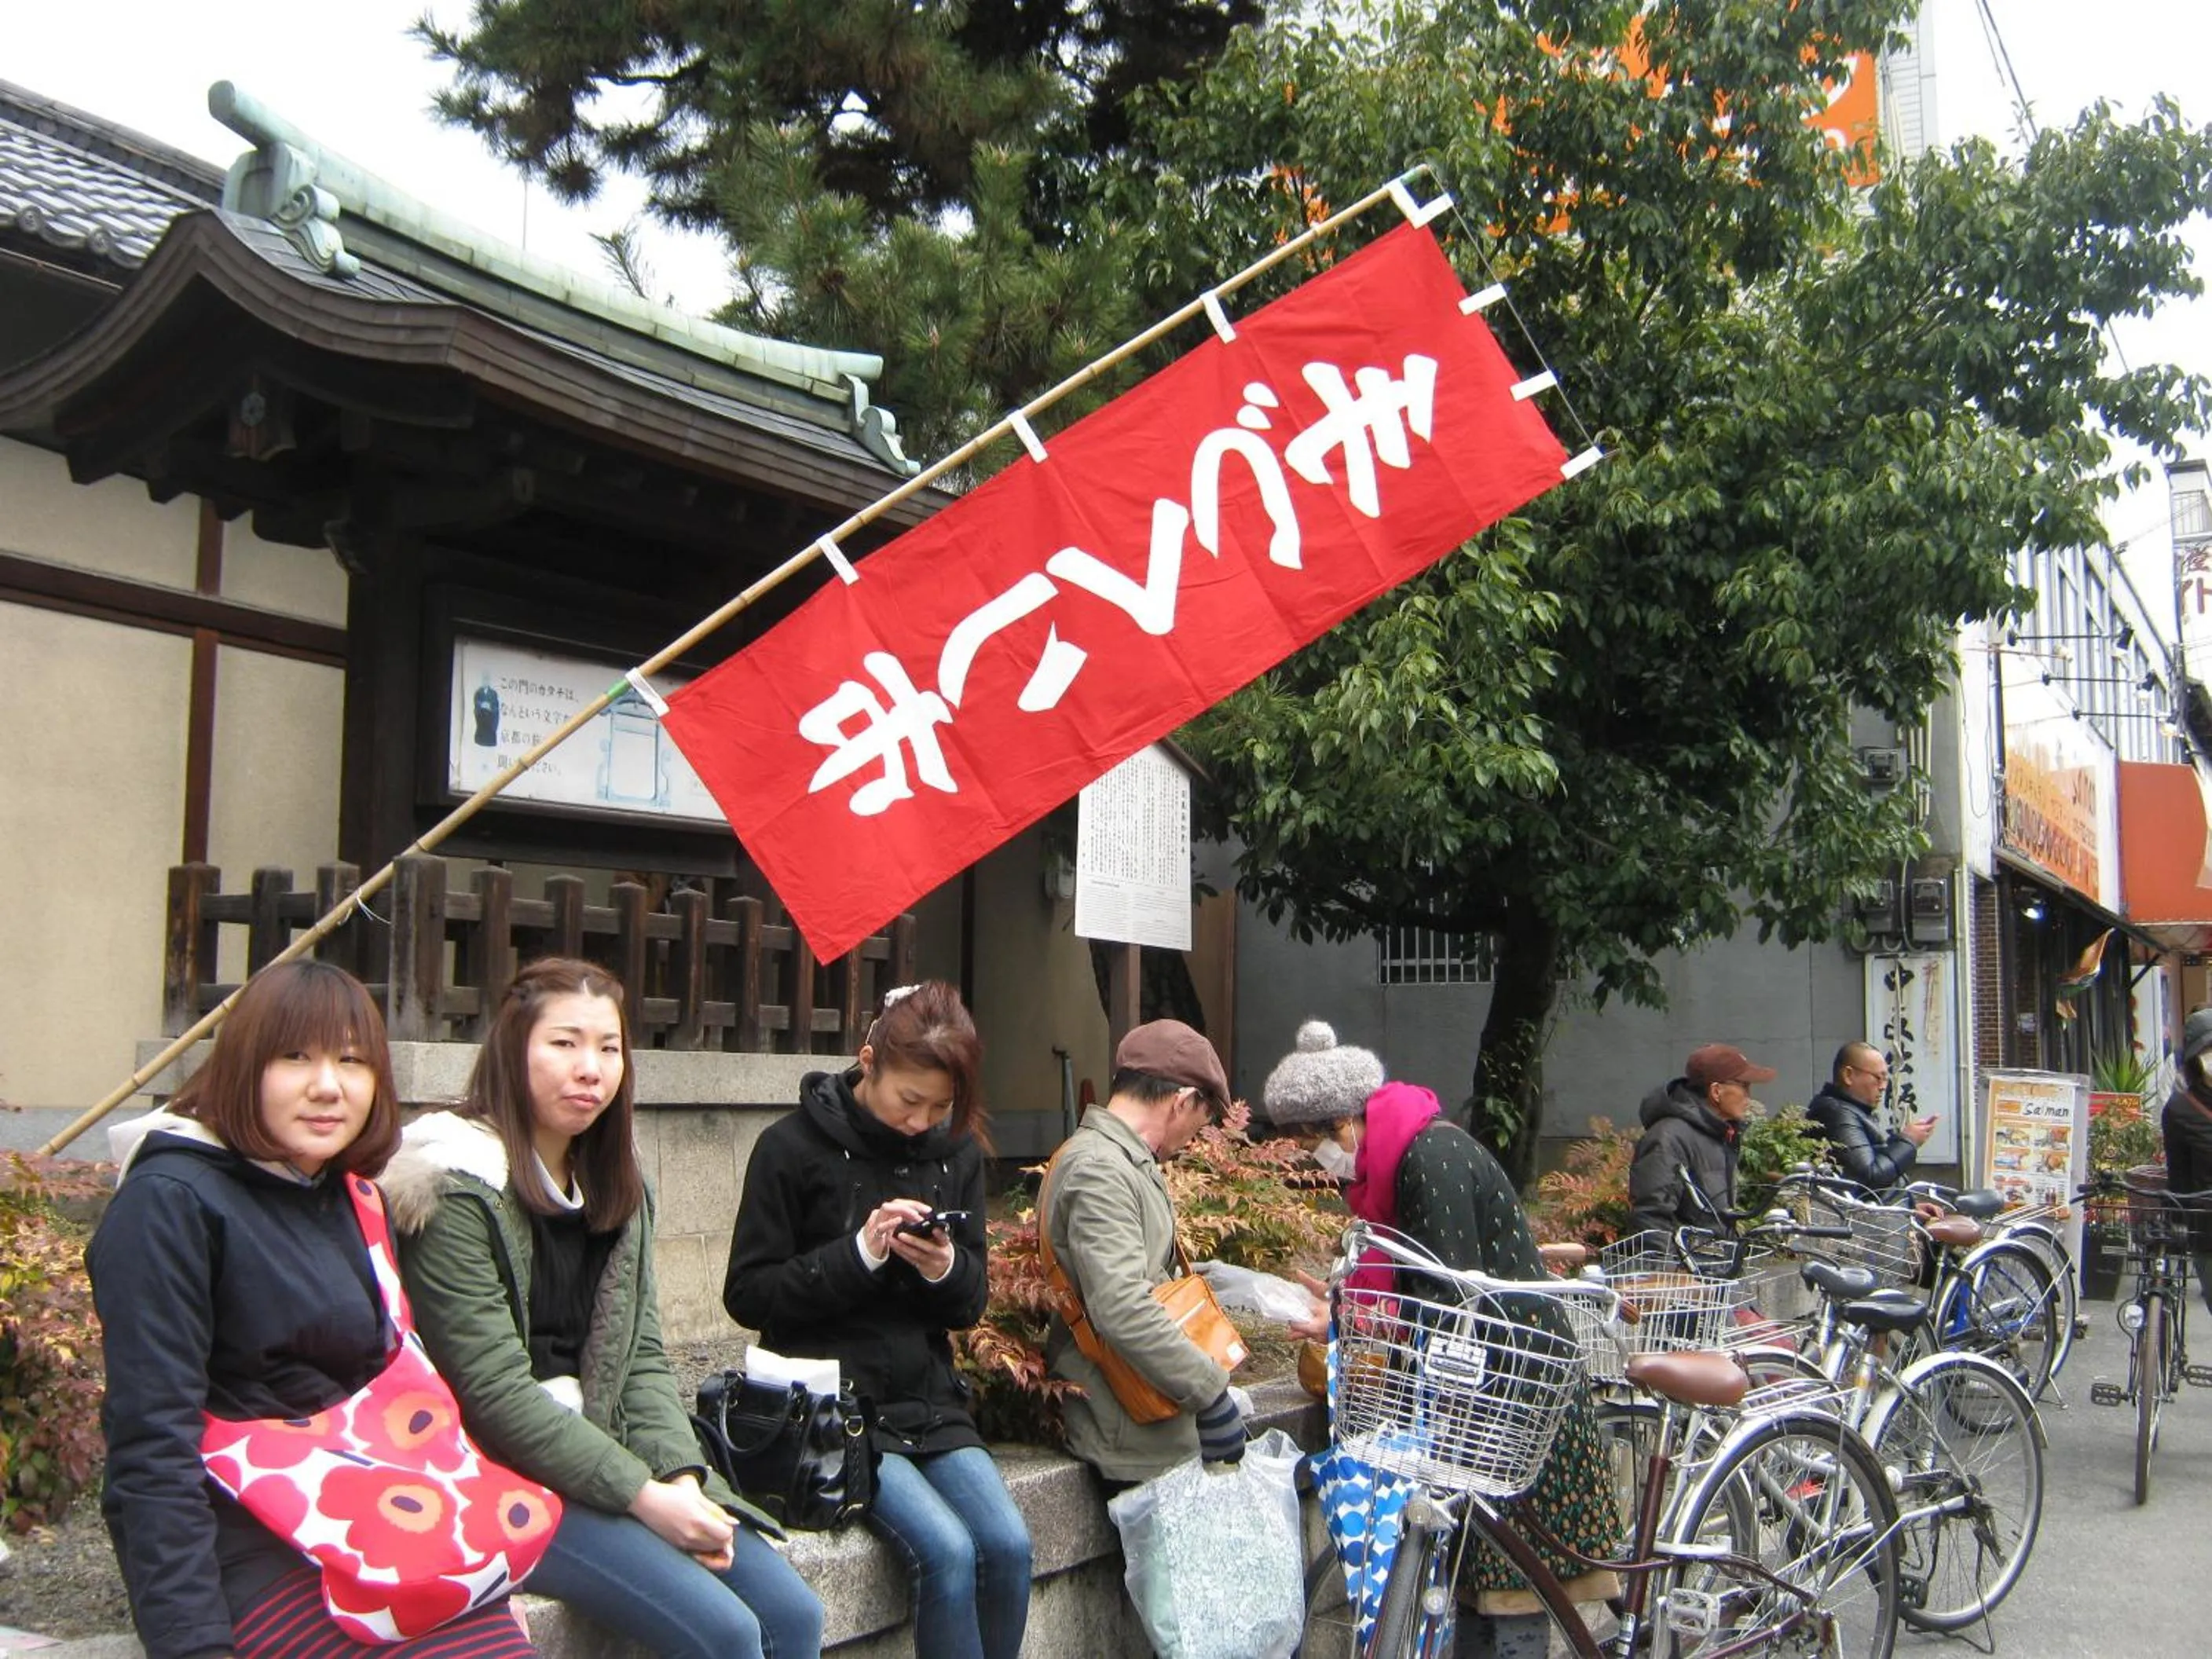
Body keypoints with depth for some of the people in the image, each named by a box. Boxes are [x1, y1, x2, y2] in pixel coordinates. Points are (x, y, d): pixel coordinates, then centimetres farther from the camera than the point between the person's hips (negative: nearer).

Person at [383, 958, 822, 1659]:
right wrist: (643, 1495, -20)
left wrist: (682, 1478, -9)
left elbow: (640, 1360, 9)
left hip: (601, 1456, 7)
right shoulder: (460, 1193, -12)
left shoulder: (617, 1190, 12)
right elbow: (494, 1391, -18)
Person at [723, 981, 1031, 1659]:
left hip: (929, 1400, 5)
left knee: (1008, 1544, -17)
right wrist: (859, 1254, -18)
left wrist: (947, 1269, -12)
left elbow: (971, 1302, 12)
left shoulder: (955, 1151, 8)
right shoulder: (793, 1147, -6)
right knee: (947, 1551, -24)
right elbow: (747, 1295, -6)